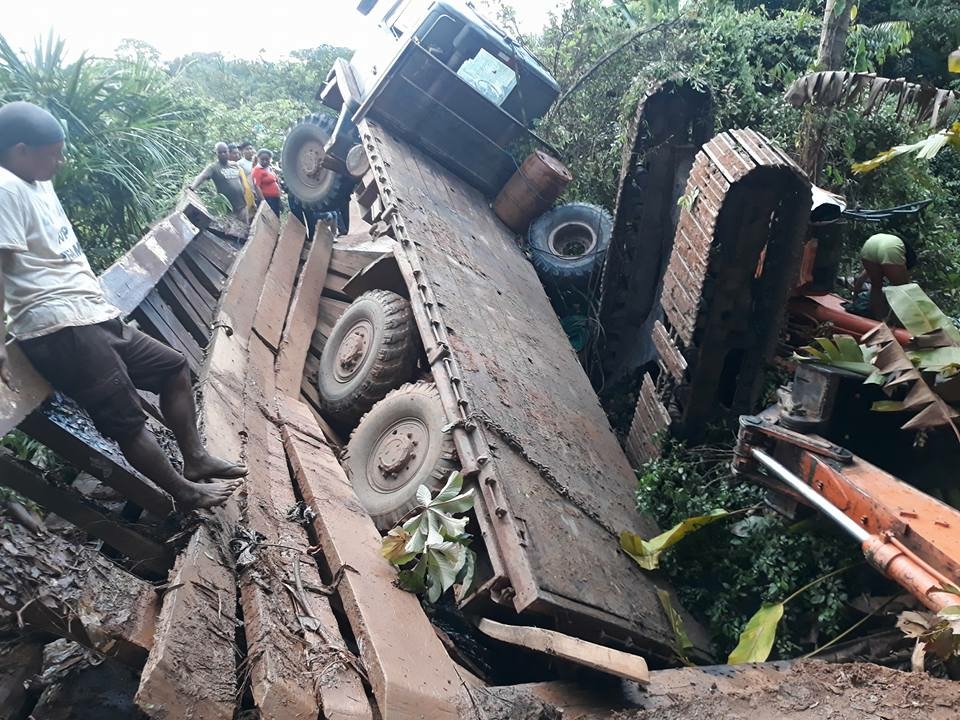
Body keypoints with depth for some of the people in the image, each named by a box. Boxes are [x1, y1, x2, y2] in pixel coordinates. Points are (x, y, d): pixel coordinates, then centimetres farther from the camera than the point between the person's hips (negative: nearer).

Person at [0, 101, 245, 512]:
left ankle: (195, 459, 17)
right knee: (126, 417, -8)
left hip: (93, 317, 11)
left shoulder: (38, 184, 18)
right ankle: (185, 492, 2)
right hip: (60, 328, -11)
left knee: (173, 366, 14)